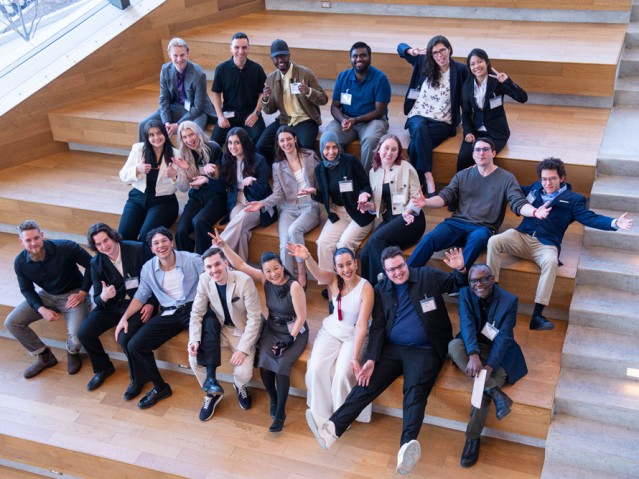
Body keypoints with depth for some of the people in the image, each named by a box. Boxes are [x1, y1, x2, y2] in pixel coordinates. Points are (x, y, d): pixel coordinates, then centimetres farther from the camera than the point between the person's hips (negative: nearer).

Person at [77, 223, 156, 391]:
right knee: (84, 333, -9)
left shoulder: (138, 249, -14)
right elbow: (97, 299, 2)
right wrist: (103, 297, -24)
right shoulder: (96, 263, 0)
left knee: (125, 338, -27)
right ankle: (103, 368, 20)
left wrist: (152, 304, -16)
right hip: (113, 304, 5)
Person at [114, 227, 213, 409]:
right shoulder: (148, 269, 6)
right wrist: (124, 317, 4)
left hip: (193, 307, -4)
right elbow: (140, 296, 15)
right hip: (168, 314, 4)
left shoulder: (192, 259, -6)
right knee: (135, 345, -9)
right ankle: (159, 387, 8)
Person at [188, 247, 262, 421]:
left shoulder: (244, 281, -25)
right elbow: (196, 312, -4)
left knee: (243, 373, -22)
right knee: (194, 355, -20)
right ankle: (211, 391, 5)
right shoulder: (204, 280, -13)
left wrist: (243, 349, -25)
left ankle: (240, 386, 18)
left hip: (243, 330, -4)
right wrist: (194, 340, -20)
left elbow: (254, 318, -21)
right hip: (220, 328, 4)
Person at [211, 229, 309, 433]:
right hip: (272, 329, 4)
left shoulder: (294, 286, -20)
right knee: (263, 362, -22)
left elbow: (301, 317, -15)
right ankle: (273, 400, 5)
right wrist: (223, 245, -15)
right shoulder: (265, 279, -6)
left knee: (281, 365, -26)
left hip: (294, 333, -4)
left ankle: (280, 414, -10)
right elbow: (240, 265, -6)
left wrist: (289, 340, -17)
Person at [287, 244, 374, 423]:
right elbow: (317, 273, -33)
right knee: (316, 368, -18)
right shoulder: (333, 280, -10)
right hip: (332, 329, 3)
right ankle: (322, 412, 5)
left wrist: (354, 357, -26)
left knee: (342, 374, -23)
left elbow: (362, 325, -22)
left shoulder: (366, 288, -20)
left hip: (354, 334, -3)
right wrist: (307, 258, -56)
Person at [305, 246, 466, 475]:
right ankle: (333, 427, -27)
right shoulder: (381, 290, 11)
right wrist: (371, 359, -6)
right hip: (391, 348, 4)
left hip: (424, 351, -3)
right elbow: (377, 326, 6)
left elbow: (458, 285, 9)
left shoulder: (428, 276, 5)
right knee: (366, 383, -17)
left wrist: (459, 269, -14)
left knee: (415, 390, -28)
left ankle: (408, 445, -48)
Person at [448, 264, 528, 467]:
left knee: (482, 386, -29)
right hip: (473, 347, 3)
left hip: (498, 352, -3)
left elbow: (504, 337, -19)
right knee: (453, 345, -30)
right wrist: (473, 355, -36)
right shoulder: (465, 294, -6)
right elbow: (467, 325, -19)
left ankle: (472, 438, -15)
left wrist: (489, 366, -31)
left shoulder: (509, 300, -13)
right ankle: (495, 392, -34)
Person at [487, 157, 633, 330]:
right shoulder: (535, 188, 22)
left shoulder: (573, 199, 12)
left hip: (546, 244, -3)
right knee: (494, 241, -26)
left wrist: (615, 223, -18)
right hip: (522, 236, 3)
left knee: (551, 262, -37)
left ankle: (537, 316, -37)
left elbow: (589, 217, -1)